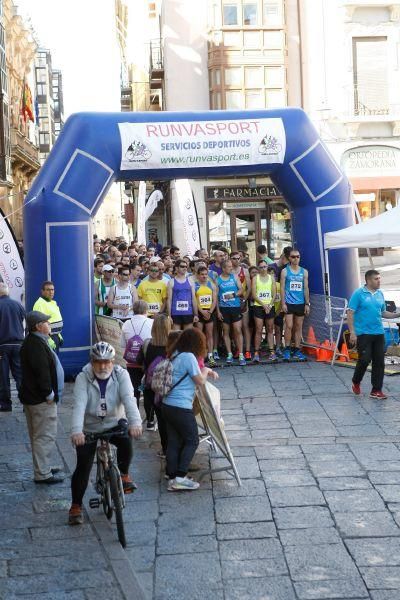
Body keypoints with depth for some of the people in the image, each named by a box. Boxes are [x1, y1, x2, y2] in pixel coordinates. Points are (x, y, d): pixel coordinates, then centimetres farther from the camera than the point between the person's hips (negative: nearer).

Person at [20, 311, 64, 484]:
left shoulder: (33, 341, 13)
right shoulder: (36, 345, -21)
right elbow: (42, 371, -25)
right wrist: (49, 394, -18)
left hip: (33, 397, 11)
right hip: (41, 399, -11)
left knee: (39, 435, 18)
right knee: (45, 436, -5)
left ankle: (43, 467, 29)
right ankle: (42, 474, -1)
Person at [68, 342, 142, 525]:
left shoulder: (121, 375, -14)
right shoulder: (83, 378, -16)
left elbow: (128, 399, -29)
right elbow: (79, 405, -29)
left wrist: (135, 422, -46)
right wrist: (76, 431, -46)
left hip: (114, 425, 0)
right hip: (90, 429, 0)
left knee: (126, 442, -30)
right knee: (83, 467, -9)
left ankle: (123, 474, -2)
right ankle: (76, 506, 9)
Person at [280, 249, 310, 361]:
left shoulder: (304, 272, 9)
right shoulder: (285, 271, 1)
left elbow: (306, 288, 10)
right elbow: (282, 288, -1)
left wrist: (307, 304, 5)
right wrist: (283, 303, -8)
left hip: (301, 303, 3)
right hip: (289, 303, -3)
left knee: (299, 327, 6)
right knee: (289, 326, -8)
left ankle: (297, 350, 12)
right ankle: (287, 350, 0)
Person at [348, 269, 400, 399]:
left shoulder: (380, 294, 11)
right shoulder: (359, 294, -7)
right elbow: (350, 313, -8)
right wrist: (352, 332, -15)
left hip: (378, 333, 5)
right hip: (363, 334, -5)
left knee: (379, 362, 2)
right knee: (364, 360, -6)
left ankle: (376, 390, 9)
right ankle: (356, 383, 21)